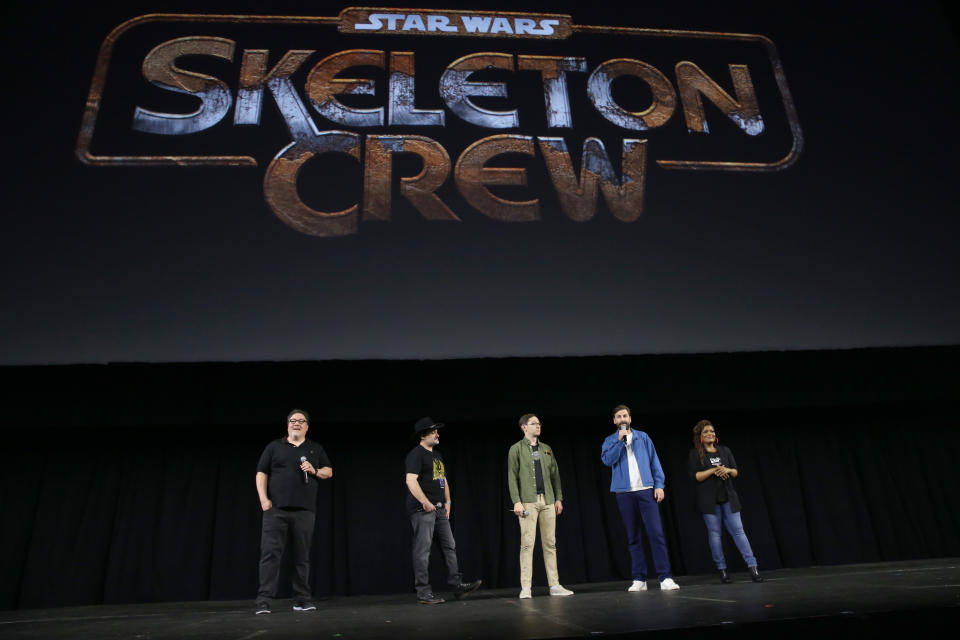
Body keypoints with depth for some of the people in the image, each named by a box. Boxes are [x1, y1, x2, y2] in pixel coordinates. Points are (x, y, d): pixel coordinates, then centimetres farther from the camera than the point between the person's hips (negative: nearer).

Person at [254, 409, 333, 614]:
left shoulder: (316, 449, 16)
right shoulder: (274, 447, 11)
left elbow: (329, 472, 16)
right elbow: (261, 473, 7)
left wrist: (315, 471, -5)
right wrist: (263, 499, -6)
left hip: (304, 510, 2)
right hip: (276, 509, -1)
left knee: (302, 555, 4)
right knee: (270, 553, -6)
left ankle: (302, 600, 12)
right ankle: (263, 601, 0)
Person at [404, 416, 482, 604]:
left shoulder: (437, 455, 19)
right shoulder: (416, 454, -9)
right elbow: (410, 480, -19)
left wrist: (447, 502, 17)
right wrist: (425, 502, -21)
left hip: (439, 509, 9)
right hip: (423, 510, -9)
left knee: (450, 546, 9)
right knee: (423, 550, -3)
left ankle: (456, 585, 15)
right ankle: (423, 592, 4)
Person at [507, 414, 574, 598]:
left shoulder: (546, 449, 17)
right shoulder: (516, 449, 3)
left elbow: (555, 474, 17)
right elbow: (512, 477, -3)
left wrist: (558, 498, 10)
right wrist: (516, 501, -12)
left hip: (548, 500, 5)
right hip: (528, 501, -4)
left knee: (550, 543, 6)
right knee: (527, 543, -5)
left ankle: (554, 585, 11)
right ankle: (526, 587, 0)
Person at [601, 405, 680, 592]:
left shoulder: (643, 437, 12)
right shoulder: (610, 441, 10)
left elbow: (654, 461, 9)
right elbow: (607, 460, -7)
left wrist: (659, 485, -1)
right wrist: (620, 440, -11)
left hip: (646, 490, 0)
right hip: (624, 492, 0)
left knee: (656, 533, -8)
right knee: (633, 537, 4)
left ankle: (665, 578, -6)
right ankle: (639, 579, 9)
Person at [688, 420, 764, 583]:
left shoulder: (725, 450, 12)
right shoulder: (695, 453, 2)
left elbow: (736, 472, 12)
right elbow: (694, 476, -6)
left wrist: (727, 470, -10)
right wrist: (713, 470, -16)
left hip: (728, 497, 3)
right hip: (709, 499, -2)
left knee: (738, 530, -3)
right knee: (714, 533, 0)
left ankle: (752, 567, -1)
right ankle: (722, 570, 9)